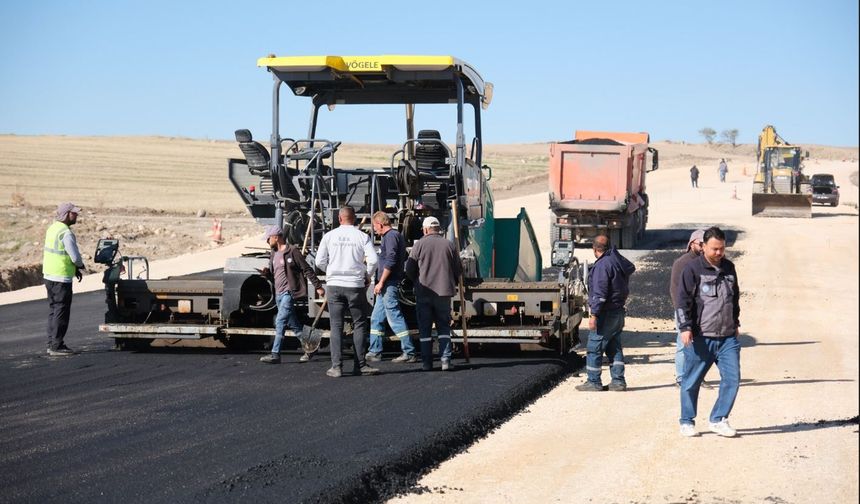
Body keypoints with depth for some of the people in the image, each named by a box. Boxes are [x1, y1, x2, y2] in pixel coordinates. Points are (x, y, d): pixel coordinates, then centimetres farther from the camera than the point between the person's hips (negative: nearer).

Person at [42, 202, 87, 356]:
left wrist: (76, 268, 15)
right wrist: (81, 266, 3)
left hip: (49, 275, 9)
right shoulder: (66, 233, -18)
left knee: (54, 310, 17)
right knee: (61, 312, -3)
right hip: (61, 278, -9)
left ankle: (52, 344, 21)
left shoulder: (52, 228, 12)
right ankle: (57, 346, -1)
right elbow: (75, 257, -19)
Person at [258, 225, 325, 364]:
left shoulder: (292, 251, -9)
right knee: (293, 324, 13)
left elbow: (307, 269, -9)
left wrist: (318, 286, -11)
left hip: (289, 293, -9)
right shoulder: (274, 255, 16)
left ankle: (275, 354, -15)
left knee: (280, 322, -14)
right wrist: (267, 273, 1)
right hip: (278, 294, 9)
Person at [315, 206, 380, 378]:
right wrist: (367, 276, 7)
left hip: (334, 285, 1)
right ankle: (359, 365, 7)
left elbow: (320, 262, 2)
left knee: (336, 326, 5)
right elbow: (373, 260, -10)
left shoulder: (329, 236, 2)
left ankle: (336, 366, -1)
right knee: (359, 325, 8)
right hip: (355, 285, -1)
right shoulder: (362, 237, -2)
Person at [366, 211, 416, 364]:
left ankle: (409, 352, -8)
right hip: (388, 286, 11)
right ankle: (374, 352, 16)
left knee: (395, 318, -9)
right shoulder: (395, 235, 19)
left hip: (389, 284, -11)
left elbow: (390, 261, -20)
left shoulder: (391, 236, -12)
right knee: (376, 318, 13)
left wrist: (381, 282, -18)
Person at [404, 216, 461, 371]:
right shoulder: (449, 244, 2)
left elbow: (409, 270, -3)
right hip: (444, 292, 1)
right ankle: (445, 360, -2)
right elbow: (458, 270, 6)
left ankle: (426, 363, 6)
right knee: (444, 327, 9)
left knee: (425, 329, 6)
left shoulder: (419, 244, -4)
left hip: (423, 293, -1)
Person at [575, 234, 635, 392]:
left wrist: (594, 315, -21)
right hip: (619, 312, 9)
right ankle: (618, 381, 13)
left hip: (605, 314, -9)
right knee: (615, 348, 14)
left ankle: (594, 382, 1)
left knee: (594, 349, -2)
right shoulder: (619, 261, 10)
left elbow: (599, 293, -22)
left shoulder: (602, 265, -18)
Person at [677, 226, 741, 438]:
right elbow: (683, 300, -8)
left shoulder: (729, 268, 13)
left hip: (727, 337, 5)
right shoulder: (693, 268, -5)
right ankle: (687, 422, 17)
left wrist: (735, 323, 26)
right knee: (692, 381, 4)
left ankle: (718, 420, 10)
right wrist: (685, 328, -15)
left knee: (732, 378, -3)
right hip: (700, 337, -5)